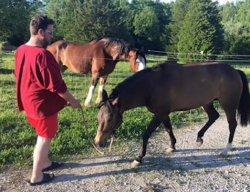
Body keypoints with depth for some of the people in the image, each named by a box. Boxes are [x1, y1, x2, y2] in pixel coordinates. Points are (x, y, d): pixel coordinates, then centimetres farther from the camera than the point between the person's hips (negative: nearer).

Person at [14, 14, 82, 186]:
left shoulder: (21, 50, 2)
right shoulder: (42, 54, -27)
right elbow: (57, 85, -24)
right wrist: (72, 101, -11)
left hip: (29, 101, 9)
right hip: (44, 103, -9)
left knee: (43, 135, 25)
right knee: (44, 138, 7)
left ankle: (45, 162, 42)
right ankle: (36, 176, 21)